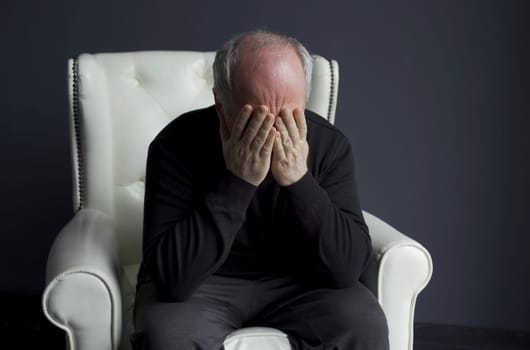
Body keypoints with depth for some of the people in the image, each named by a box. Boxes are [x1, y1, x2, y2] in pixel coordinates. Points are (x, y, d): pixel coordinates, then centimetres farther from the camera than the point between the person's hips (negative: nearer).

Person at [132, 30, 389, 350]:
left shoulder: (328, 144, -14)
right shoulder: (177, 145, -21)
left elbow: (348, 267, -19)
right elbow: (172, 277, -28)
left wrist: (299, 180, -31)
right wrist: (237, 182, -34)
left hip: (295, 282, 2)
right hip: (200, 285, -2)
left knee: (365, 323, -22)